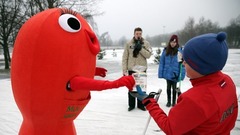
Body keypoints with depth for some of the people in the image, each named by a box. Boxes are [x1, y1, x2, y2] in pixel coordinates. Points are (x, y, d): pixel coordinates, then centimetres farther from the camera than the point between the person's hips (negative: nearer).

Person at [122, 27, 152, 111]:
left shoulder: (146, 43, 2)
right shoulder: (129, 44, 0)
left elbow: (148, 55, -7)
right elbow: (125, 57, 0)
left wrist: (141, 48, -19)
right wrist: (124, 69, -5)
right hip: (131, 69, 0)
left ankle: (141, 104, 23)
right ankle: (131, 105, 20)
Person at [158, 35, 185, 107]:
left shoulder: (180, 50, -9)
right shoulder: (166, 50, -2)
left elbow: (182, 63, -10)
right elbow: (162, 62, 0)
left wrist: (182, 74, -14)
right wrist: (161, 73, -4)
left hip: (175, 73, -2)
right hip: (167, 73, 2)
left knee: (174, 87, 13)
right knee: (168, 87, 15)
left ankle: (174, 102, 29)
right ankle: (169, 101, 30)